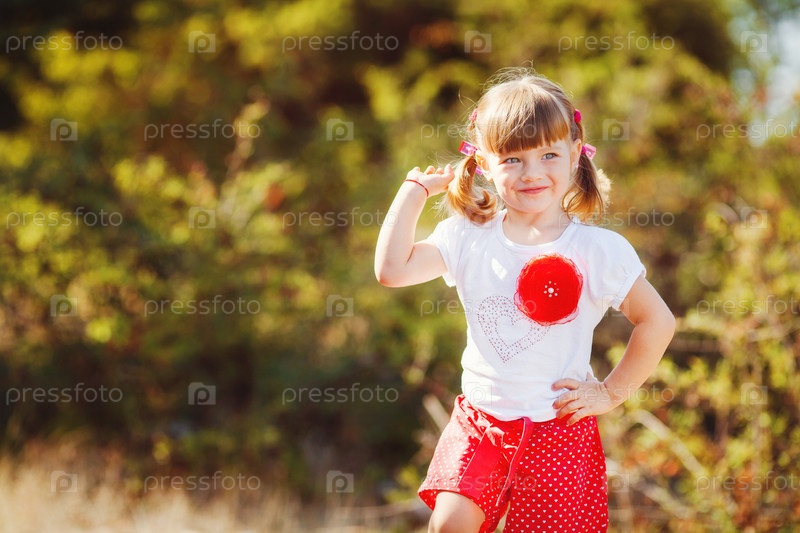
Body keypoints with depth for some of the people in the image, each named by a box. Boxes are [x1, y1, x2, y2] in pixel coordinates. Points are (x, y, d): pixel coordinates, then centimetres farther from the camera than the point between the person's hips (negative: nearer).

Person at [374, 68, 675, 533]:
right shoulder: (469, 239, -1)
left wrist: (611, 393, -4)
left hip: (558, 429, -2)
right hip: (480, 423, 2)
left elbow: (658, 323, -4)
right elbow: (392, 268, -9)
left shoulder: (600, 250, -9)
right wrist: (416, 190, -3)